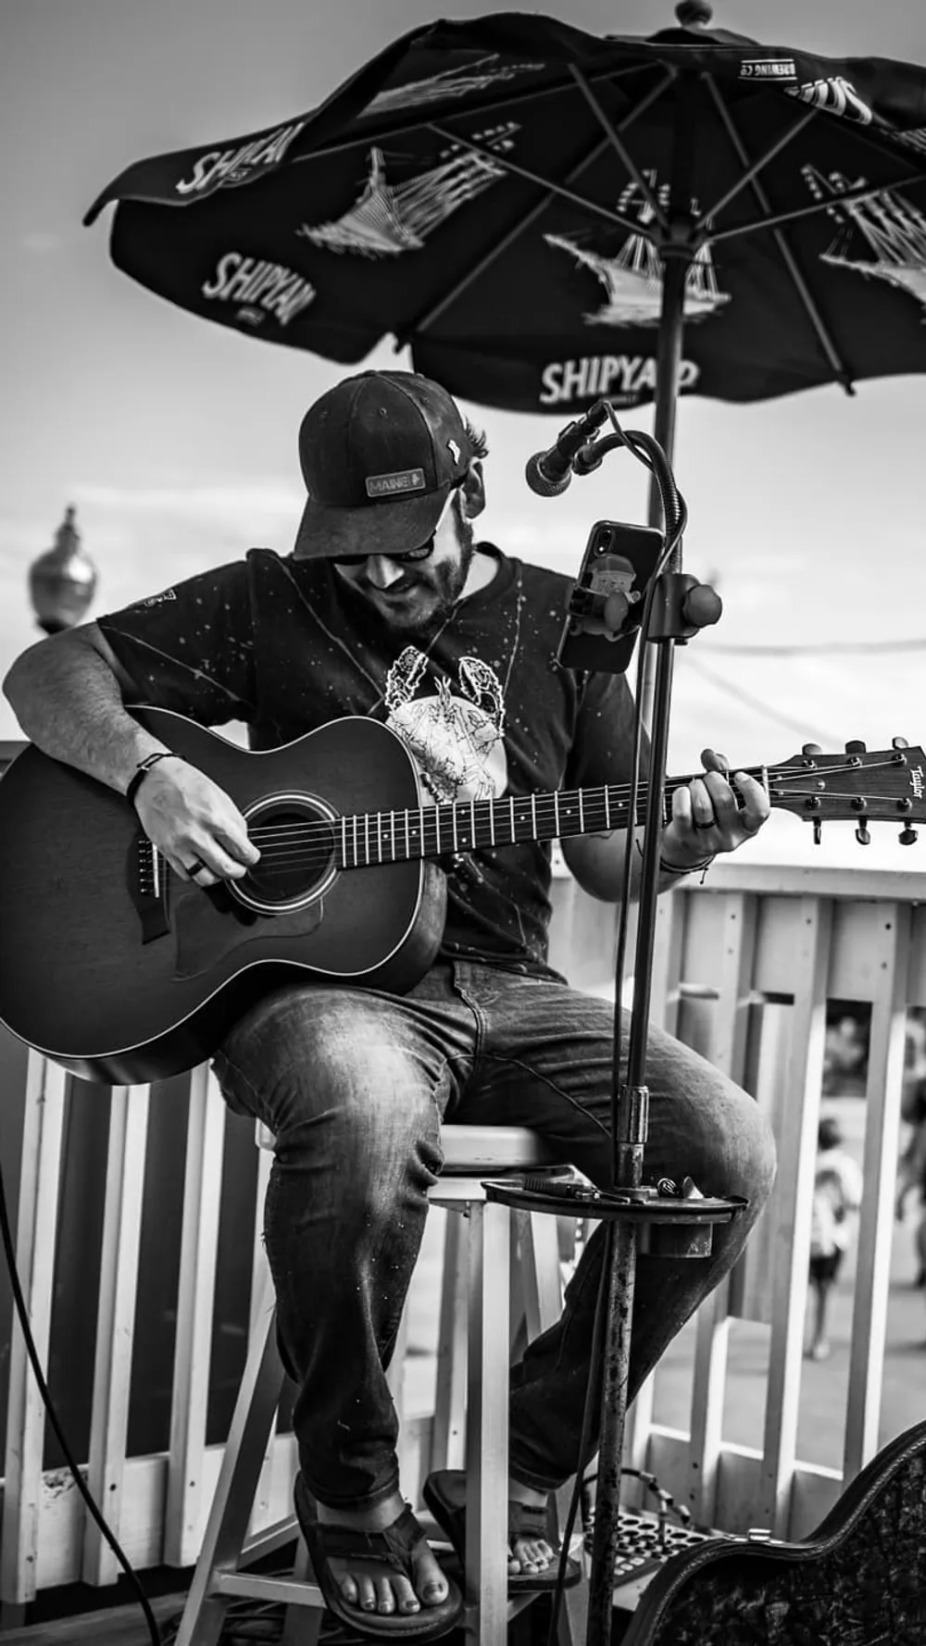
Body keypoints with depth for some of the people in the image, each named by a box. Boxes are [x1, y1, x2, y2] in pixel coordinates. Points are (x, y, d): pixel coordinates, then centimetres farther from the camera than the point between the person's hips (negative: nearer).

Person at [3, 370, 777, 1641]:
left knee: (732, 1153, -18)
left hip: (506, 987, 4)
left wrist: (685, 839, -9)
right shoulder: (272, 604, 6)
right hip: (322, 978, -4)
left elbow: (610, 860, 14)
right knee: (365, 1119, -40)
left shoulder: (562, 625, 13)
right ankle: (350, 1492, -13)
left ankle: (528, 1461, 3)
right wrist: (149, 772, -16)